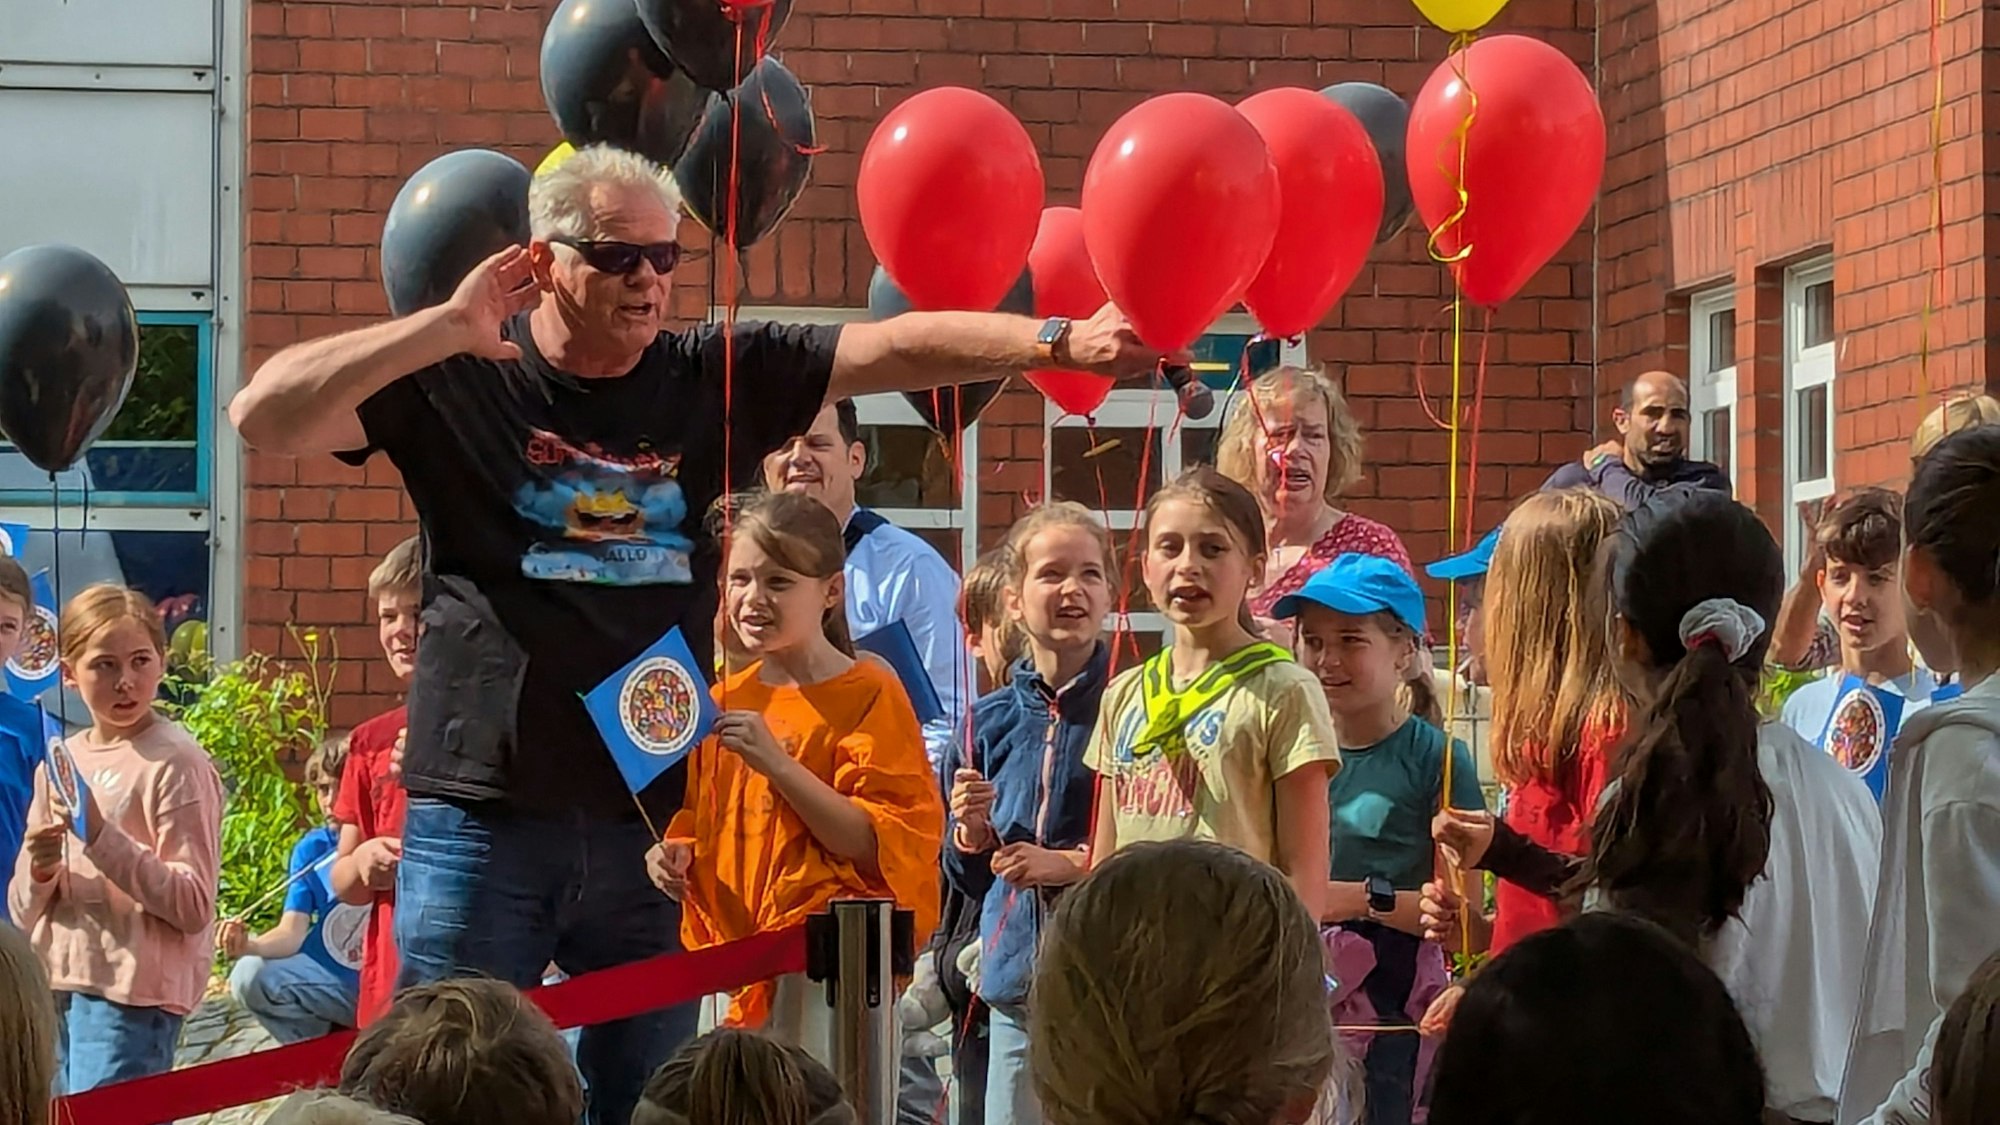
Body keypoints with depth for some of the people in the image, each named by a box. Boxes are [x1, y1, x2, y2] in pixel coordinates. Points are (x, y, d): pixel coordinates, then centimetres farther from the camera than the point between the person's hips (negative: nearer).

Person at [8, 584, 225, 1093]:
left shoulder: (176, 762, -7)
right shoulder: (60, 763, 12)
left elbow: (194, 907, -14)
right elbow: (23, 914, 14)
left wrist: (99, 836, -20)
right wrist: (38, 872, -9)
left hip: (132, 996, -7)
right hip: (55, 986, 7)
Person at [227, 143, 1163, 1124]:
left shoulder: (720, 378, 6)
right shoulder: (455, 382, -2)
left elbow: (897, 348, -2)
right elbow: (262, 418, -11)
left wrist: (1060, 342, -15)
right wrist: (445, 329, -16)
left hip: (653, 821, 3)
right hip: (481, 820, -3)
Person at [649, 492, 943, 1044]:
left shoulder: (869, 695, -5)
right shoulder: (725, 702, 14)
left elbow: (877, 847, -14)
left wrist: (778, 765, -22)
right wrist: (677, 858, 5)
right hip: (733, 960, 6)